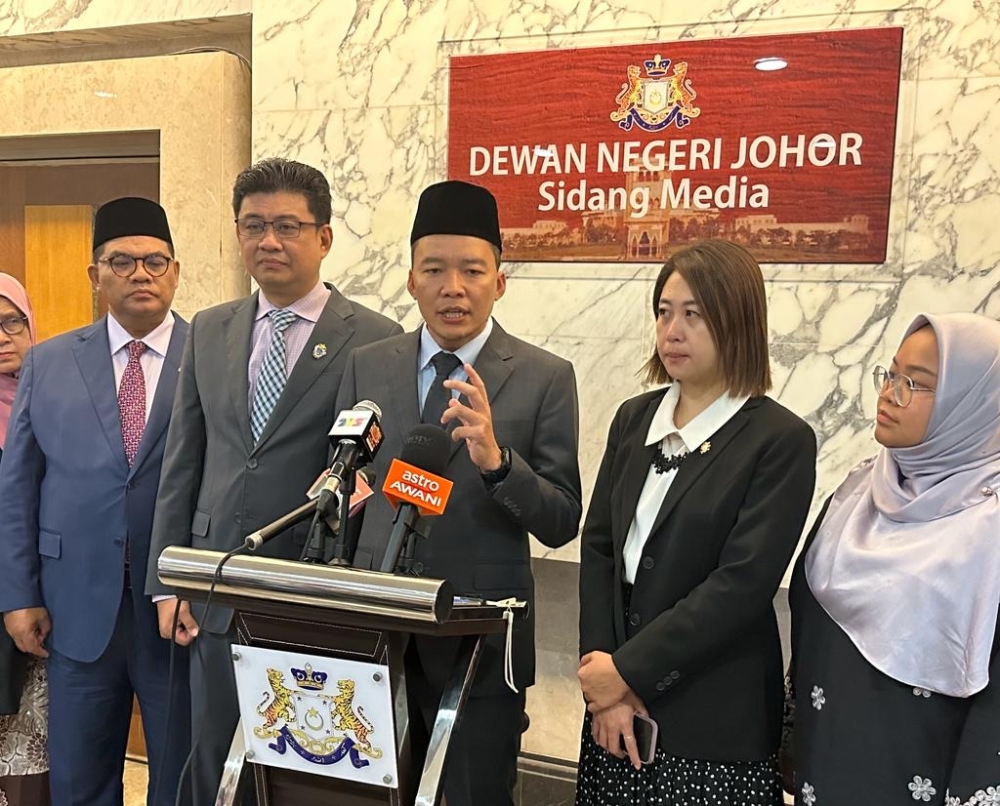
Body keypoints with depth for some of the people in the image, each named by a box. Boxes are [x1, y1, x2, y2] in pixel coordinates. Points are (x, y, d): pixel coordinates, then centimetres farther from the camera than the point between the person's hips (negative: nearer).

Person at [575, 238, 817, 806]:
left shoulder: (781, 440, -11)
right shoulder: (634, 418, 5)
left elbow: (743, 585, -17)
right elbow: (598, 546, 1)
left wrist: (627, 670, -16)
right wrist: (604, 675, -9)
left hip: (714, 718, -4)